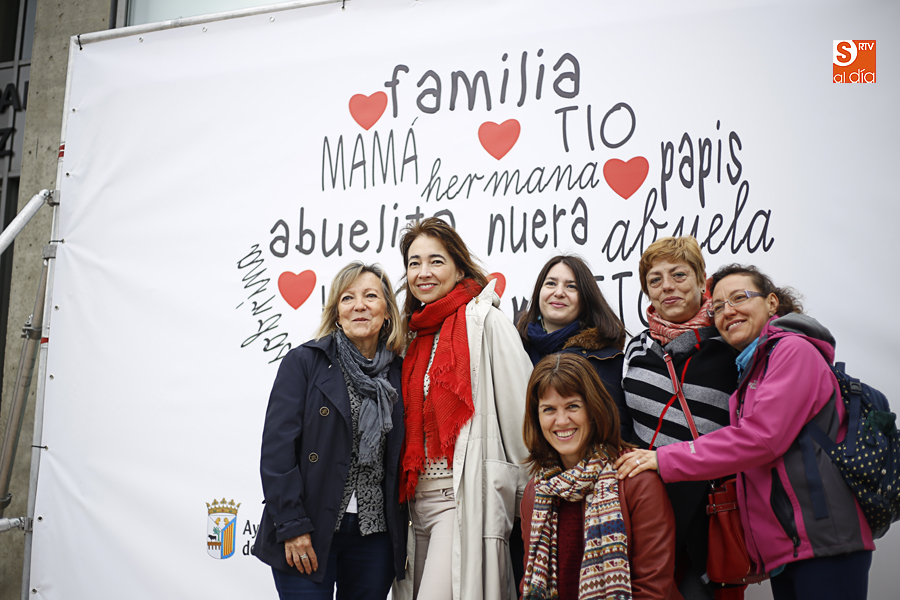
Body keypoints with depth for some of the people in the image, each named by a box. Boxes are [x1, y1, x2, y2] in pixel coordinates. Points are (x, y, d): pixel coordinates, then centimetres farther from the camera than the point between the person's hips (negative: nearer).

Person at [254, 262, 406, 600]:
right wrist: (291, 527, -13)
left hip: (375, 533, 3)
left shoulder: (399, 373, 6)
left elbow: (400, 460, 9)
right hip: (309, 534, -3)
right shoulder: (303, 362, -3)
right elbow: (277, 449, -8)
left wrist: (402, 537, 5)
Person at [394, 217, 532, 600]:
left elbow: (519, 410, -9)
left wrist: (529, 494, -6)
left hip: (466, 497, -7)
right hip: (421, 497, 7)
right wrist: (407, 490, 18)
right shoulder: (416, 333, 15)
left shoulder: (484, 321, -6)